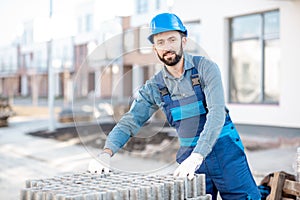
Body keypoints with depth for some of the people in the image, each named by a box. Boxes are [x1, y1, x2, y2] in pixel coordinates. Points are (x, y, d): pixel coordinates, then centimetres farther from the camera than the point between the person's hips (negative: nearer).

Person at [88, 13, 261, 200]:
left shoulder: (205, 67, -10)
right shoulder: (154, 87, 1)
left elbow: (216, 113, -21)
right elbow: (129, 123, 0)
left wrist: (196, 157, -32)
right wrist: (106, 154, -18)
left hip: (225, 151, -2)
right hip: (190, 156, 3)